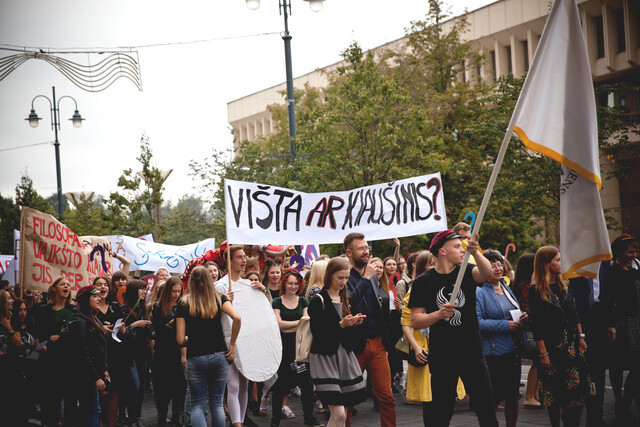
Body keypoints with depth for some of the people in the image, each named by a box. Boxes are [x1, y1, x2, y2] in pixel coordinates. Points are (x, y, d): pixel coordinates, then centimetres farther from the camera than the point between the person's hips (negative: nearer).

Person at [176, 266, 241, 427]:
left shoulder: (183, 303, 1)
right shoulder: (219, 299, 2)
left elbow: (180, 340, -3)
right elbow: (236, 317, -16)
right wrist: (232, 344, -5)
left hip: (195, 358, -1)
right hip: (219, 356, 1)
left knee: (197, 405, 6)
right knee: (217, 403, 12)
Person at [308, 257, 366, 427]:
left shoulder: (344, 299, 14)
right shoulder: (318, 301, -9)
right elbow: (317, 334, -15)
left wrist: (354, 323, -1)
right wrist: (341, 325, -21)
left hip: (344, 355, 7)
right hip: (325, 357, -7)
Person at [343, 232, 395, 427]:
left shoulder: (373, 275, 14)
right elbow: (349, 303, -26)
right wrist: (366, 278, -20)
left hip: (377, 344, 6)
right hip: (355, 346, -6)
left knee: (387, 399, 2)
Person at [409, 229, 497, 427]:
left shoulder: (466, 272, 4)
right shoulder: (423, 282, -1)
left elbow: (486, 272, -19)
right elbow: (415, 321, -5)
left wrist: (475, 252, -37)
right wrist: (439, 314, -21)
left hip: (472, 353, 2)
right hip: (441, 358, -2)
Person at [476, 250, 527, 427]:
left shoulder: (507, 288, 13)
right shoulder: (479, 293, -10)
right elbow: (478, 323, -19)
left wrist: (521, 318, 2)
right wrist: (506, 325, -20)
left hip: (514, 349, 7)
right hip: (494, 351, -7)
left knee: (513, 395, 12)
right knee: (494, 398, -4)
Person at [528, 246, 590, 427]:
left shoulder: (564, 285, 10)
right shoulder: (536, 290, -9)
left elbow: (574, 313, 16)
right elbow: (536, 324, -11)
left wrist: (580, 337, 10)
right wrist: (543, 352, -14)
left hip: (571, 344, 5)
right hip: (551, 345, -5)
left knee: (576, 388, 1)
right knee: (554, 390, 2)